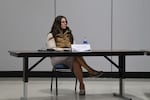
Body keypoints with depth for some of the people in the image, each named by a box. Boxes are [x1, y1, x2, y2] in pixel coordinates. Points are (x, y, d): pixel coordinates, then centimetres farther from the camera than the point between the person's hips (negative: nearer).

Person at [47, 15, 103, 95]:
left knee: (75, 62, -36)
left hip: (69, 56, 4)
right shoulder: (52, 35, 5)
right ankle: (90, 71, -39)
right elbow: (51, 48, -5)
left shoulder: (68, 33, 22)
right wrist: (63, 49, -21)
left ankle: (81, 85, -44)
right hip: (57, 58, -4)